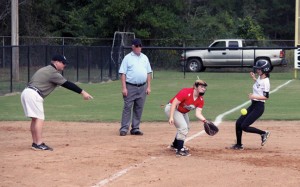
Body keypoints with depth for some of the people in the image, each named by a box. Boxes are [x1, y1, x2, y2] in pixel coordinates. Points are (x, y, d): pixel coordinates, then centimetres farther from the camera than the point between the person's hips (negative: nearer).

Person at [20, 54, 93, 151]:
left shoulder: (46, 69, 22)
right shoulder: (53, 72, -10)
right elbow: (67, 84, -12)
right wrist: (82, 92, -11)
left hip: (26, 92, 10)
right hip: (34, 94, -10)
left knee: (35, 118, 14)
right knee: (39, 118, -9)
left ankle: (35, 143, 16)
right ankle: (39, 144, -12)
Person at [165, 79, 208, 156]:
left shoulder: (201, 100, -9)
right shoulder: (186, 92, -31)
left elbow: (198, 113, -16)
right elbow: (174, 103, -32)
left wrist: (204, 120, -36)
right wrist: (171, 117, -39)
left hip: (183, 112, 9)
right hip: (171, 109, -9)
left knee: (186, 129, 23)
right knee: (183, 127, -20)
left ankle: (175, 145, 46)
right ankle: (180, 150, -13)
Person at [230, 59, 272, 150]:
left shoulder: (265, 81, -19)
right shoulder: (259, 78, 7)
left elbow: (266, 97, -21)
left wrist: (254, 96, -30)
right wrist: (254, 78, 18)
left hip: (259, 106, -9)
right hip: (253, 105, 9)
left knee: (244, 126, -10)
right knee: (238, 123, 6)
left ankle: (263, 133, 7)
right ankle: (239, 145, 16)